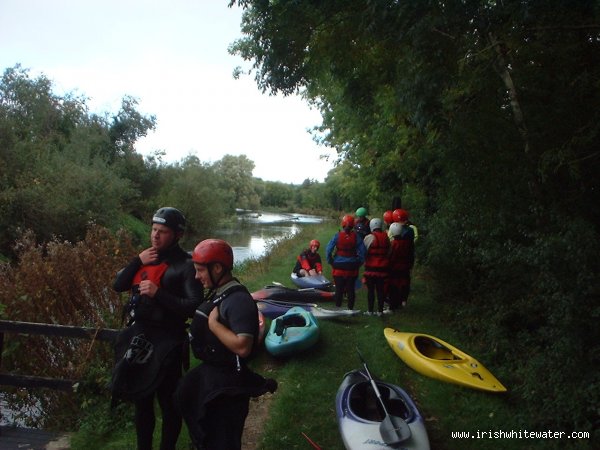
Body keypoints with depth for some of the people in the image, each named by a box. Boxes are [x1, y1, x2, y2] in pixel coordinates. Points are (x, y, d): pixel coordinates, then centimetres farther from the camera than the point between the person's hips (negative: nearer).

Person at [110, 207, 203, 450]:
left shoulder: (186, 265, -13)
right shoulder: (146, 258, 8)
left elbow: (194, 307, -22)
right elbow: (118, 286, 2)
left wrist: (158, 294, -26)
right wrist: (137, 261, -10)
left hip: (166, 343, -7)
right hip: (138, 338, 7)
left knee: (168, 402, 7)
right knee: (141, 399, 22)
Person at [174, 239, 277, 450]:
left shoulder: (238, 300, -25)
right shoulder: (217, 293, 6)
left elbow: (242, 347, -35)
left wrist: (213, 323, -27)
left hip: (227, 383, -10)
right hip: (209, 371, 10)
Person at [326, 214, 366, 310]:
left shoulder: (337, 236, -9)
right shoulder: (356, 236, -7)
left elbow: (328, 250, -11)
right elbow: (362, 251, -9)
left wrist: (331, 261, 0)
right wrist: (359, 263, 2)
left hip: (339, 267, -1)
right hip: (352, 267, 1)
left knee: (339, 289, 10)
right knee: (351, 289, 11)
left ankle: (338, 308, 17)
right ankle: (350, 308, 18)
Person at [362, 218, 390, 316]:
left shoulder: (369, 237, -11)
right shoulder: (386, 237, 7)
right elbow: (388, 253, 12)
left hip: (371, 268, -4)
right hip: (383, 268, 4)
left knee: (371, 290, 3)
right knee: (381, 289, 9)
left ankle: (370, 310, 8)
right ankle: (380, 310, 13)